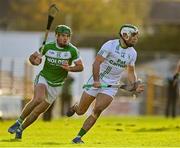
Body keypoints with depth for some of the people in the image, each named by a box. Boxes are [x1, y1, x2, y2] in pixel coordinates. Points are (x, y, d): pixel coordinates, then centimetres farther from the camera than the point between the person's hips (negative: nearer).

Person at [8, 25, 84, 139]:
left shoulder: (72, 50, -10)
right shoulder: (48, 47, -7)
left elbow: (80, 67, -5)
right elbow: (32, 57, 5)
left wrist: (69, 68, -25)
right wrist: (35, 61, -19)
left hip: (56, 85, 1)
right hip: (43, 78, -1)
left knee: (38, 111, 2)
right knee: (38, 99, -31)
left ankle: (20, 129, 21)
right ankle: (19, 122, -17)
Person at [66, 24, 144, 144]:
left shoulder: (132, 53, 2)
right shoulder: (110, 45, -15)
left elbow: (131, 72, 14)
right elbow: (97, 62, -19)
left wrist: (135, 86, -2)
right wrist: (96, 80, -30)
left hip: (111, 86, 3)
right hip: (97, 81, -3)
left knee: (97, 110, -20)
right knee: (80, 111, 6)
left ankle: (79, 137, -12)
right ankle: (75, 107, 45)